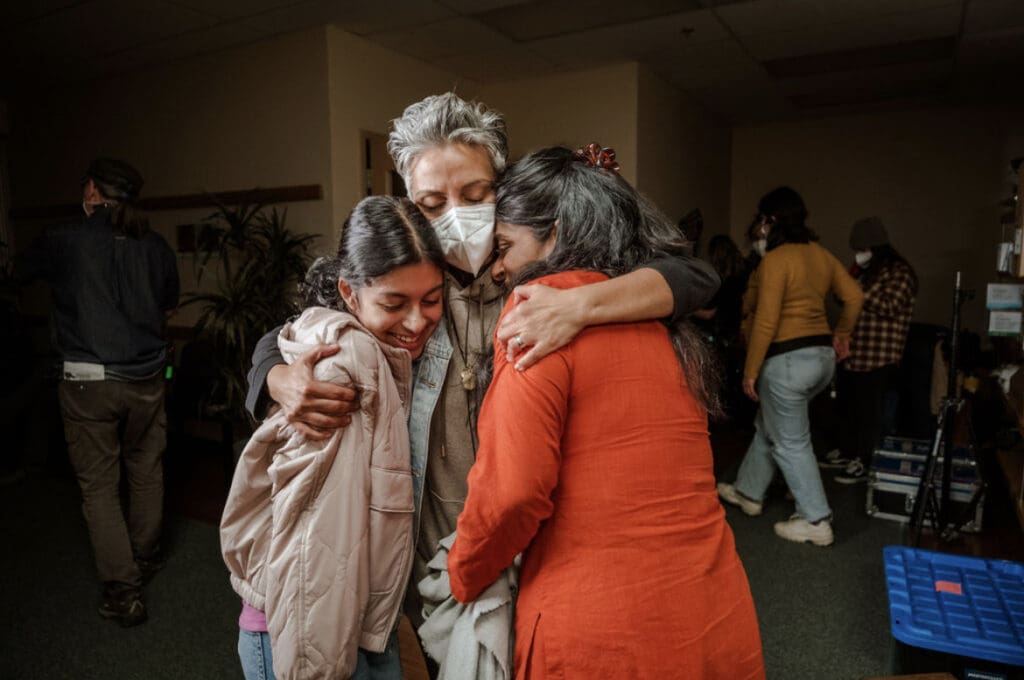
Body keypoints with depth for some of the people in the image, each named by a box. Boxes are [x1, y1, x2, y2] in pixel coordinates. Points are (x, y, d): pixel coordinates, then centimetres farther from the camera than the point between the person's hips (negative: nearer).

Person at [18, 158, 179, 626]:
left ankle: (123, 591, 7)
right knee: (146, 472, 18)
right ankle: (146, 557, 35)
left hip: (88, 381, -3)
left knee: (98, 486, 6)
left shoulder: (63, 241, -7)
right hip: (147, 379, 3)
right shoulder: (155, 246, 1)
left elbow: (24, 269, 15)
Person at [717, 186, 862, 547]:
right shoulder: (821, 254, 7)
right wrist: (841, 333, 24)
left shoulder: (775, 259, -17)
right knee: (769, 426, 22)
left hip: (788, 359, -9)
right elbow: (854, 295, 11)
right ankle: (749, 492, 36)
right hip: (823, 355, 9)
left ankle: (816, 522, 12)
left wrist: (750, 371, -14)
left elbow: (765, 322, -20)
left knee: (791, 442, 4)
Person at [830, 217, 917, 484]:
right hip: (852, 354, 8)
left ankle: (865, 464, 8)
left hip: (878, 358, -8)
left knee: (870, 412, -2)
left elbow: (890, 306, -22)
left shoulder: (900, 272, -9)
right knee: (848, 407, 16)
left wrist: (858, 290, -22)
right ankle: (848, 452, 30)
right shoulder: (864, 271, 16)